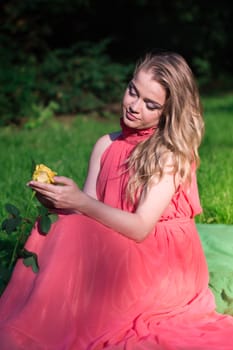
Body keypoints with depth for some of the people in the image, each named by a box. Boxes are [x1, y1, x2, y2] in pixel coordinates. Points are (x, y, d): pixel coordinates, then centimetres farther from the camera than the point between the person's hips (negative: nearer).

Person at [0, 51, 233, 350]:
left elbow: (140, 228, -17)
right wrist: (58, 199, -20)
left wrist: (81, 203, -26)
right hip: (119, 256, 5)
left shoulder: (173, 153, -9)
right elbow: (87, 214, 1)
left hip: (164, 265, -5)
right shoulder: (106, 146, 7)